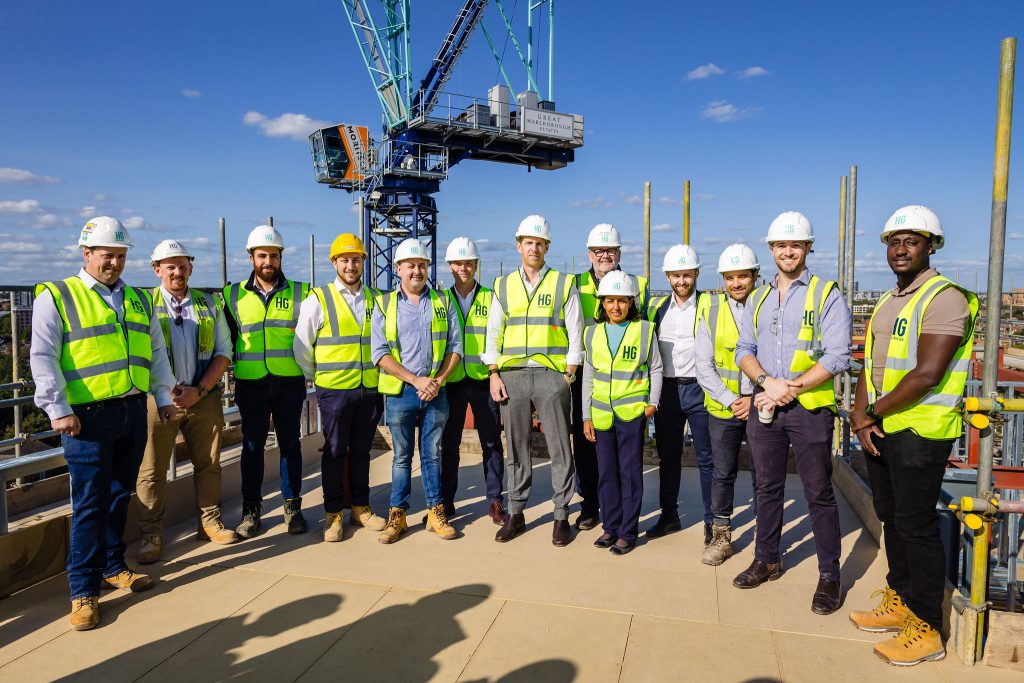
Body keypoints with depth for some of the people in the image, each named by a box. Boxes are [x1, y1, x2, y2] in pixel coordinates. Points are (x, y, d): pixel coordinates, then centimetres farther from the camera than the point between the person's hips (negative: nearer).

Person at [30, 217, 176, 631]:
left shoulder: (138, 299, 16)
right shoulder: (56, 297, -1)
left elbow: (156, 350, 19)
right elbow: (43, 357, -7)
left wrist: (163, 396, 13)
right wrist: (58, 409, -14)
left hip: (134, 411, 5)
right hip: (89, 415, -5)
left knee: (120, 495, 14)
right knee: (90, 502, -2)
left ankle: (112, 566, 29)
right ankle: (84, 590, 8)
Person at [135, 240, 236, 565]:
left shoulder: (209, 305, 9)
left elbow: (224, 352, 5)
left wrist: (199, 390, -6)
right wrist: (166, 390, -12)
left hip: (204, 396, 3)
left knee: (208, 464, 10)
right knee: (152, 469, 2)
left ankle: (210, 522, 25)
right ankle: (150, 534, 13)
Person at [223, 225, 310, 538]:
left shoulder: (300, 292, 3)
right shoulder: (234, 295, 7)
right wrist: (230, 371, 6)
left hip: (290, 382, -1)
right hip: (250, 383, 1)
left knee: (290, 444, 7)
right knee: (252, 445, 7)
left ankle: (292, 506, 18)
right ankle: (251, 510, 18)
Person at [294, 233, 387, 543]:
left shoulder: (376, 298, 8)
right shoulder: (318, 299, -3)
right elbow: (301, 346, 1)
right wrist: (316, 377, 5)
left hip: (370, 388, 3)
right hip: (334, 390, -3)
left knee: (361, 450, 13)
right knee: (334, 452, 5)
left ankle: (360, 508, 24)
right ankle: (333, 514, 16)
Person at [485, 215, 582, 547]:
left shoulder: (564, 284, 3)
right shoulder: (503, 285, 11)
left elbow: (575, 335, 1)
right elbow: (493, 333, 11)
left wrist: (568, 375, -7)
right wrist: (494, 375, 2)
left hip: (551, 374, -2)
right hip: (512, 375, 3)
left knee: (559, 448, 2)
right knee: (517, 447, 9)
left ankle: (561, 516, 13)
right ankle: (516, 513, 20)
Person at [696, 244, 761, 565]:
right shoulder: (711, 315, 2)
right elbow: (704, 366, -1)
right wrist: (730, 400, -12)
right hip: (722, 410, 1)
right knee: (723, 474, 11)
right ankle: (721, 537, 25)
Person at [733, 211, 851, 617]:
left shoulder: (827, 295, -3)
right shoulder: (758, 299, 13)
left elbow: (837, 357, -11)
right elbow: (744, 350, 8)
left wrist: (791, 388, -16)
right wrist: (767, 382, -10)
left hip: (809, 408, -4)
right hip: (764, 407, 5)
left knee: (819, 494, 3)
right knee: (768, 488, 14)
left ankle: (829, 577, 16)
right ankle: (767, 560, 29)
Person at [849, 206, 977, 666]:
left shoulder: (944, 297, -14)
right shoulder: (888, 302, 14)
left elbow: (927, 373, -21)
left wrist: (873, 413, -12)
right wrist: (861, 412, -3)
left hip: (919, 431, -8)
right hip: (879, 429, 8)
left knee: (916, 526, -1)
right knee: (892, 519, 17)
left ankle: (926, 630, 13)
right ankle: (898, 603, 32)